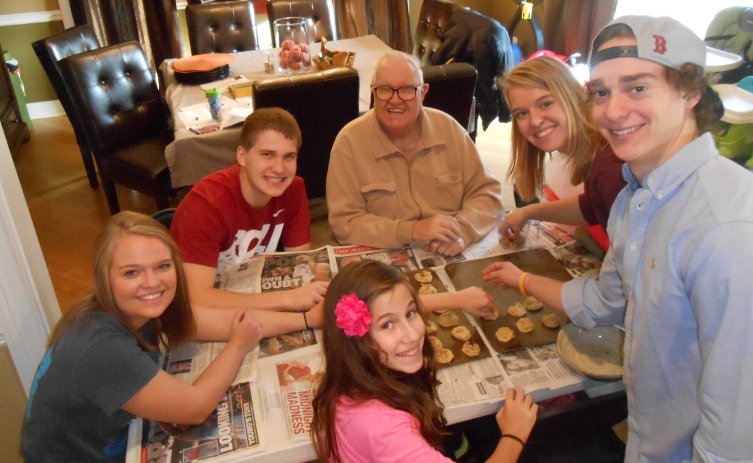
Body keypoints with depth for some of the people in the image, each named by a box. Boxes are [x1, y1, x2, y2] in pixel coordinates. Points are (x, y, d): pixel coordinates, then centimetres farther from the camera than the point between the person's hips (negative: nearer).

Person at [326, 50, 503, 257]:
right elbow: (345, 223, -11)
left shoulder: (448, 128, 1)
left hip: (454, 258, 3)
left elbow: (486, 192, 4)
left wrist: (462, 231, -16)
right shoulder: (350, 141, -8)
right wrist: (412, 230, -21)